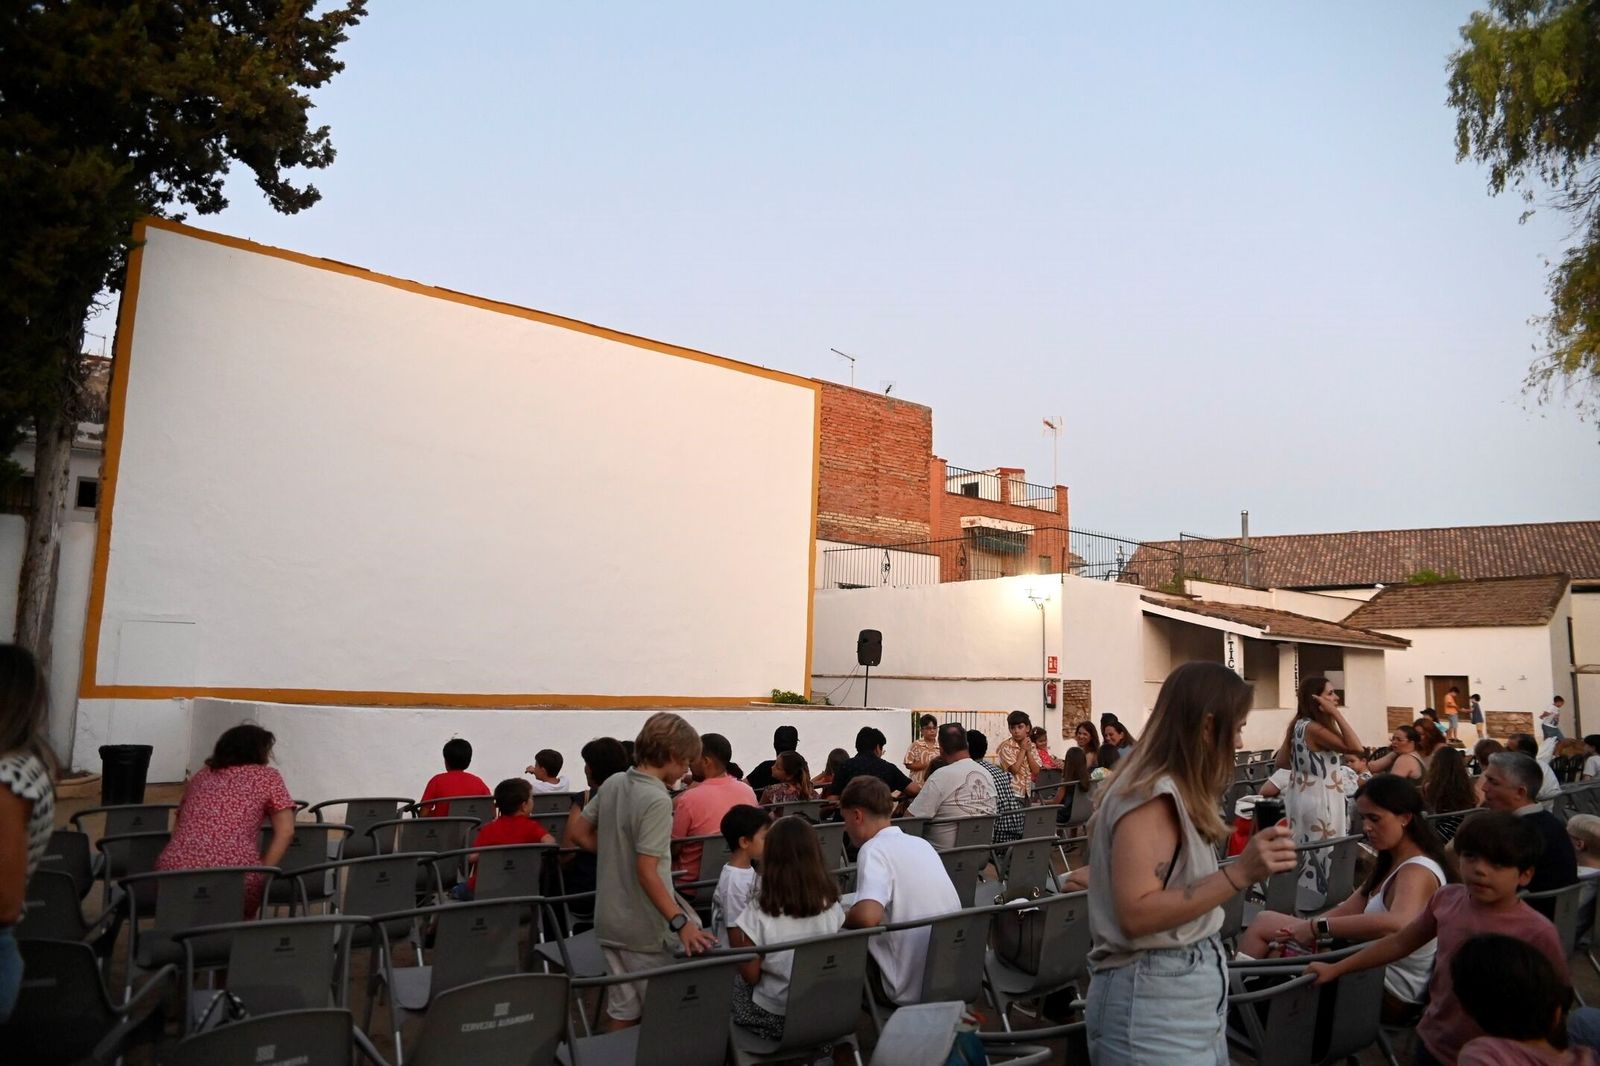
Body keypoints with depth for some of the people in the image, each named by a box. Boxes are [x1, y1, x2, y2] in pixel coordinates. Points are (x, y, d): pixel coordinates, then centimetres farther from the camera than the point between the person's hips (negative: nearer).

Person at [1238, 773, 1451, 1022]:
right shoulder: (1391, 863, 9)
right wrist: (1303, 929, -13)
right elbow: (1349, 911, 5)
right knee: (1264, 922, 6)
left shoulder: (1418, 871, -23)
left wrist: (1318, 927, -37)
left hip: (1390, 995, -9)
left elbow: (1398, 924, -44)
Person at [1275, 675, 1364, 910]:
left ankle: (1306, 901, 22)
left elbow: (1280, 762, 14)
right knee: (1323, 854, -1)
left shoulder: (1298, 725, 9)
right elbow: (1355, 748, -23)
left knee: (1309, 854, 15)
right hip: (1318, 800, -10)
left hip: (1304, 796, 10)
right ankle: (1318, 903, 5)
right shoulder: (1312, 728, -19)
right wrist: (1336, 713, -22)